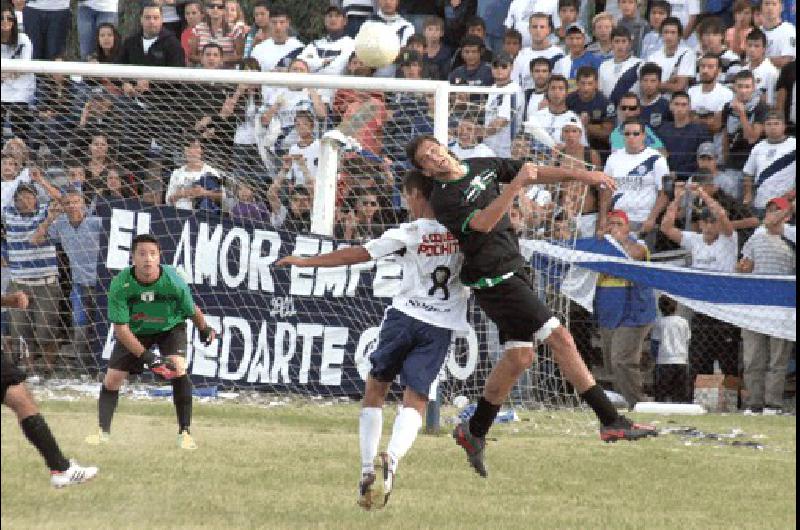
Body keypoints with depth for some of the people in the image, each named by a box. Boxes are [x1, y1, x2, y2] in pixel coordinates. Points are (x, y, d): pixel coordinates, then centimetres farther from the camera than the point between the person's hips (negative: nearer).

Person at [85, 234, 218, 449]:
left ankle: (184, 432, -15)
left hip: (170, 328, -1)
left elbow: (192, 310, -8)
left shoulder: (174, 282, -30)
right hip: (134, 332, 1)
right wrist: (146, 356, -33)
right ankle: (103, 431, 16)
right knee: (112, 378, -3)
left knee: (178, 369, -24)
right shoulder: (120, 285, -30)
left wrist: (205, 329, 10)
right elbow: (120, 328, -26)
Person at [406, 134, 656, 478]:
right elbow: (483, 223, -27)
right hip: (494, 279, -8)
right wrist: (516, 184, -31)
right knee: (560, 338, -12)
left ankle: (474, 433, 23)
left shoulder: (483, 166, 10)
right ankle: (611, 421, -9)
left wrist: (581, 175, 10)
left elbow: (535, 173, 16)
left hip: (513, 271, 8)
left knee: (519, 356, 10)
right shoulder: (443, 200, -14)